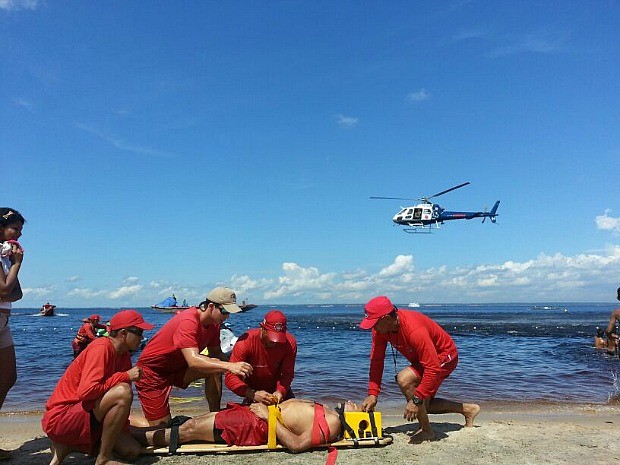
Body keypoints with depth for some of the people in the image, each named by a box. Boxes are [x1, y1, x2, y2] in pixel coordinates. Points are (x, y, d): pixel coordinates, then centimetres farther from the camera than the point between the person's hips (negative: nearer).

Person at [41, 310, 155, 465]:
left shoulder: (123, 355, 6)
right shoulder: (101, 347, -19)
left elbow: (122, 403, 10)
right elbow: (86, 391, -31)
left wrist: (125, 431, 6)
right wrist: (124, 376, -23)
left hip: (87, 416, 9)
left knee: (132, 451, 0)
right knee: (123, 392, -30)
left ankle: (67, 446, 10)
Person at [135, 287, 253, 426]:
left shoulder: (213, 323, -4)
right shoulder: (188, 322, -31)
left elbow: (216, 353, 1)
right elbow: (193, 361, -41)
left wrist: (233, 365, -20)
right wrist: (229, 366, -51)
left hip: (178, 367, 7)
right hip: (152, 371, -7)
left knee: (215, 368, -15)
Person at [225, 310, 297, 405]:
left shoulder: (290, 343, -23)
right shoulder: (245, 341, -31)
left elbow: (287, 374, -16)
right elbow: (230, 377, -32)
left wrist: (280, 391, -36)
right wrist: (253, 394, -44)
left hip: (278, 388, 2)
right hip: (252, 390, -2)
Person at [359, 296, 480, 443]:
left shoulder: (415, 330, -40)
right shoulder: (380, 328, -17)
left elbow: (433, 369, -39)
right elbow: (376, 360, -11)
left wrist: (417, 399, -39)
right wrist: (373, 394, -17)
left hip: (444, 356, -9)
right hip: (422, 358, 9)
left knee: (404, 379, -30)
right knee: (422, 406, 13)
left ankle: (426, 430, -11)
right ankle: (468, 409, 31)